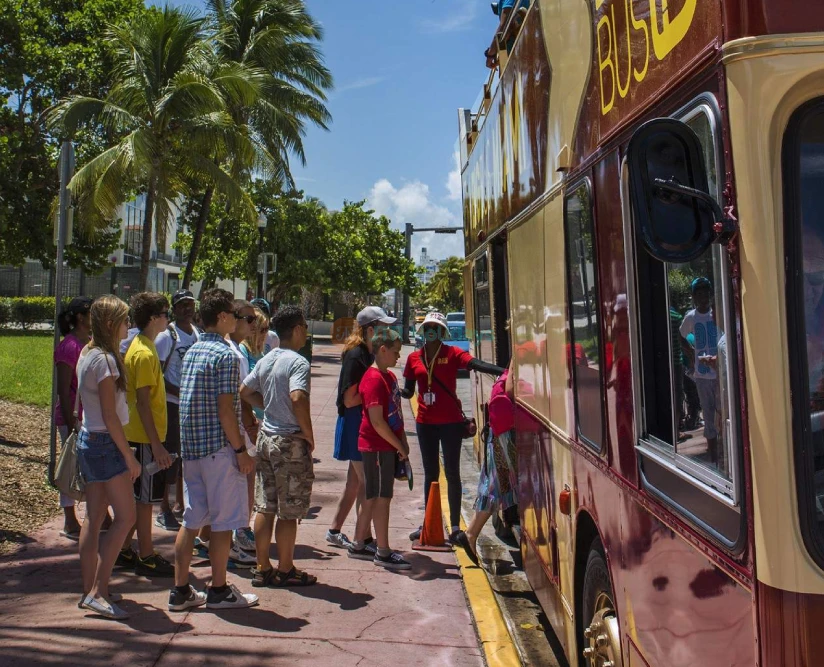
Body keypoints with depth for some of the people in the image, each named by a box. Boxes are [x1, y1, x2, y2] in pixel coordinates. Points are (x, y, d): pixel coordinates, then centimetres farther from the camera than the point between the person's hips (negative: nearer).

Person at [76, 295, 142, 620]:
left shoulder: (87, 354, 11)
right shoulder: (105, 359, -18)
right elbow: (110, 416, -19)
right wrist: (130, 457, -15)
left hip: (88, 440, 10)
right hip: (105, 443, -10)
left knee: (94, 518, 12)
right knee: (125, 516, -6)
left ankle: (89, 590, 19)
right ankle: (97, 592, -4)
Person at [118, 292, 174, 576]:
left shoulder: (140, 346, 12)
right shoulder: (145, 353, -18)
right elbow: (142, 402, -21)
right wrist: (156, 444, -21)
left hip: (140, 435, 10)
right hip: (146, 437, -10)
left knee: (137, 495, 16)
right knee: (145, 497, -1)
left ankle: (126, 551, 25)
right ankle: (146, 557, 8)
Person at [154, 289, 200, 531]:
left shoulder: (198, 334, 11)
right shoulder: (166, 336, -10)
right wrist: (180, 392, -21)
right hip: (172, 405, -7)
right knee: (170, 456, -3)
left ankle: (180, 504, 27)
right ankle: (164, 509, 7)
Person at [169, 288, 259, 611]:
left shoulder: (192, 351, 12)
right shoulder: (225, 355, -14)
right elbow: (225, 409, -18)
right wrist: (241, 450, -13)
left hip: (191, 446, 8)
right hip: (218, 447, -8)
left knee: (192, 519, 12)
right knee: (224, 521, 3)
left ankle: (180, 590, 17)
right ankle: (219, 591, 12)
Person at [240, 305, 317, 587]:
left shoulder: (265, 361, 8)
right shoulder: (298, 362, -16)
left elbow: (245, 391, 17)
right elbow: (298, 398, -30)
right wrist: (309, 435, -19)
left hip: (266, 436, 8)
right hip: (290, 441, -8)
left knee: (265, 507, 13)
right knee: (289, 511, 4)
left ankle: (262, 568, 21)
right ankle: (285, 570, 14)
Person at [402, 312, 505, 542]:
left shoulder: (452, 353, -6)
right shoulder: (414, 358, 5)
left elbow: (476, 364, -23)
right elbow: (408, 391, 9)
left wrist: (505, 371, -38)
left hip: (450, 422, -4)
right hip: (425, 422, 4)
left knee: (452, 473, 3)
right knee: (430, 473, 14)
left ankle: (455, 526, 10)